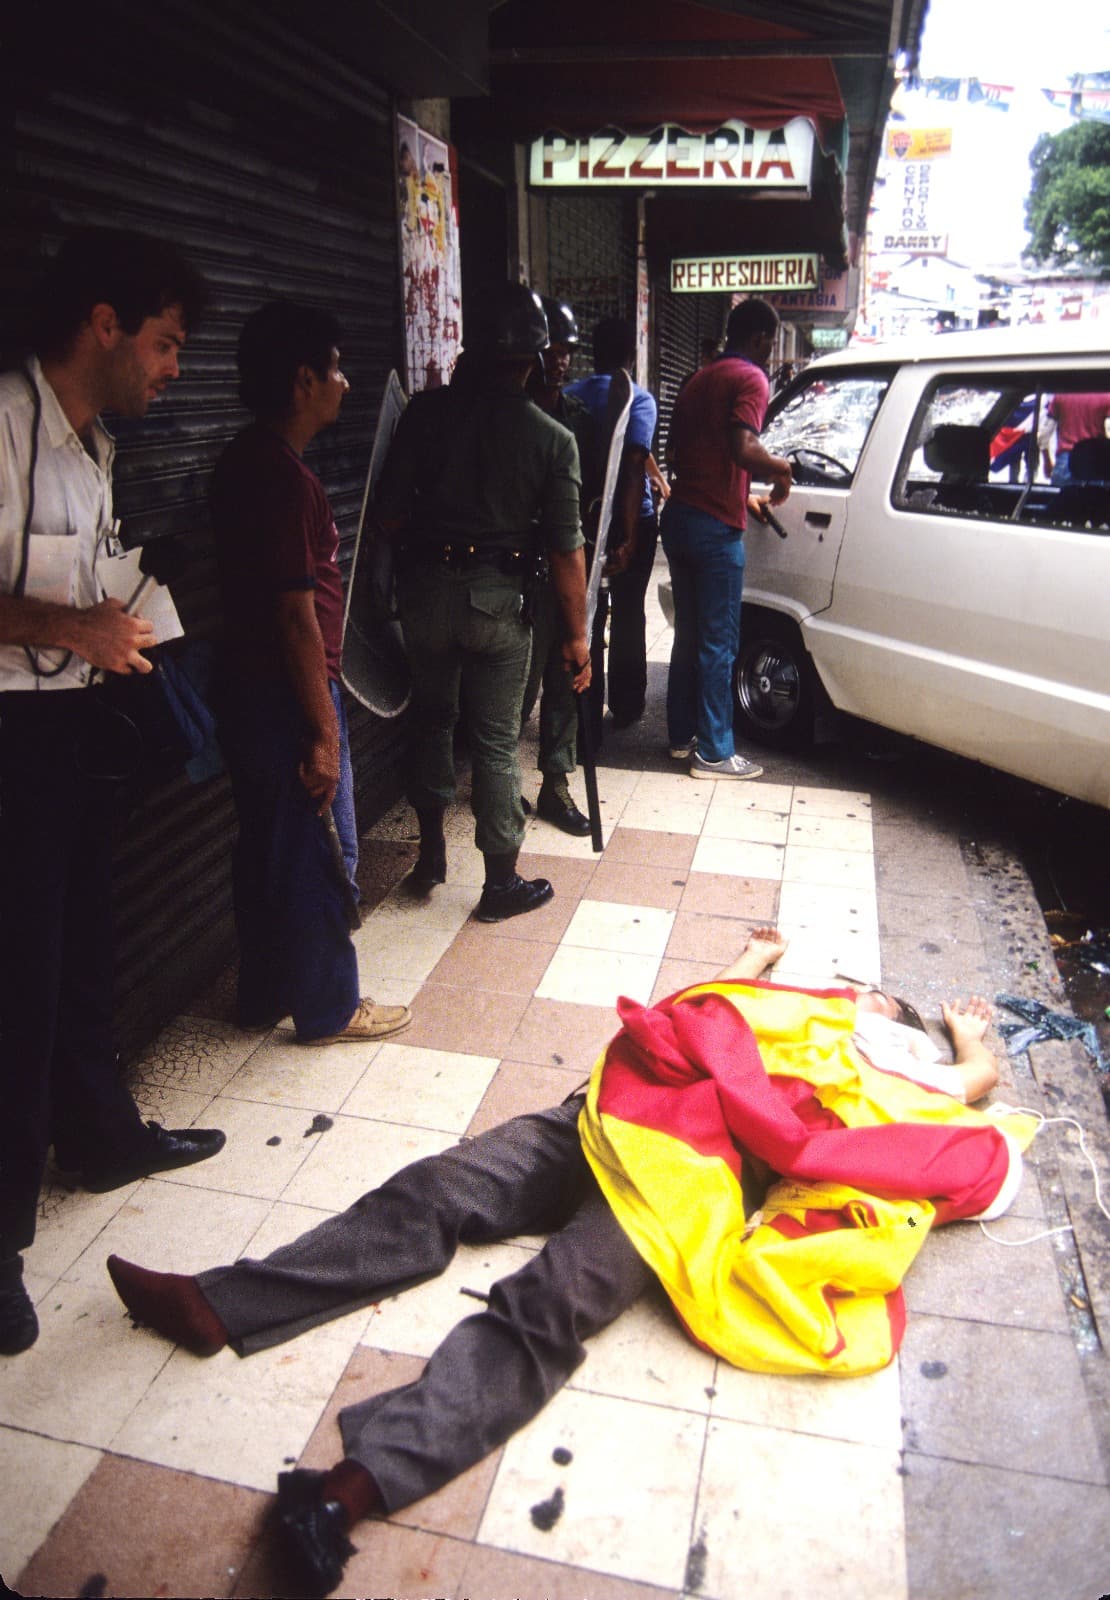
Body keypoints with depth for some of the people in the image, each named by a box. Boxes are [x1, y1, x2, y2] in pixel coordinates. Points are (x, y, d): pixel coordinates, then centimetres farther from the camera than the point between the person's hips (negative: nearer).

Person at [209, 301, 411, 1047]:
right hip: (287, 699, -10)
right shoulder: (286, 478, -20)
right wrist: (323, 733, -19)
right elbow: (298, 616, -23)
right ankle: (329, 1008, 20)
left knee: (266, 850, 18)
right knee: (320, 858, 4)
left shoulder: (244, 461, 10)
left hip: (247, 688, 10)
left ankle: (264, 996, 33)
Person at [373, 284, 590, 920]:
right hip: (499, 599, -2)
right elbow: (566, 552, -7)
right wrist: (576, 635, 1)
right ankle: (502, 882, 16)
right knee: (497, 742, 6)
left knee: (433, 718, 21)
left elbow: (390, 511, -2)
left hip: (426, 587, 2)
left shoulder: (428, 411, -3)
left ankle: (431, 853, 28)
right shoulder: (553, 439, -6)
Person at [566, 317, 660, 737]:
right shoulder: (639, 400, -9)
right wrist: (629, 539, -24)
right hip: (630, 521, -2)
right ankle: (626, 707, 27)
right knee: (628, 616, 14)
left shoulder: (568, 397, 2)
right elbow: (633, 467, -20)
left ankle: (588, 718, 3)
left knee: (587, 616, 5)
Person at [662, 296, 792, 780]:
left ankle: (682, 735, 24)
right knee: (719, 644, -2)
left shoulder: (700, 379, 19)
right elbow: (743, 449, -24)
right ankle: (714, 753, 3)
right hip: (715, 526, -8)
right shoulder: (750, 378, -7)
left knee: (688, 634, 16)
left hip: (678, 517, 9)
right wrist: (780, 468, -4)